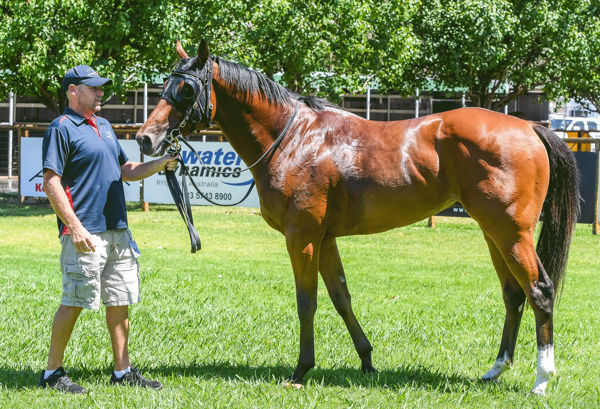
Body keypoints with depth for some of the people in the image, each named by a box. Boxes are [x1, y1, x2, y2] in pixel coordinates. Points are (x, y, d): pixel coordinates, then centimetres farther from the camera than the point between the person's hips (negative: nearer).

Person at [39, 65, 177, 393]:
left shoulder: (104, 127, 18)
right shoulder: (62, 129, -8)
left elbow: (127, 171, 25)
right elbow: (51, 182, -14)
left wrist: (162, 164, 8)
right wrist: (74, 227, -21)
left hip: (118, 231, 8)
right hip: (85, 234, -8)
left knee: (120, 302, 9)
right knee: (74, 302, -5)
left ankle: (123, 371, 15)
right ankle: (52, 372, 4)